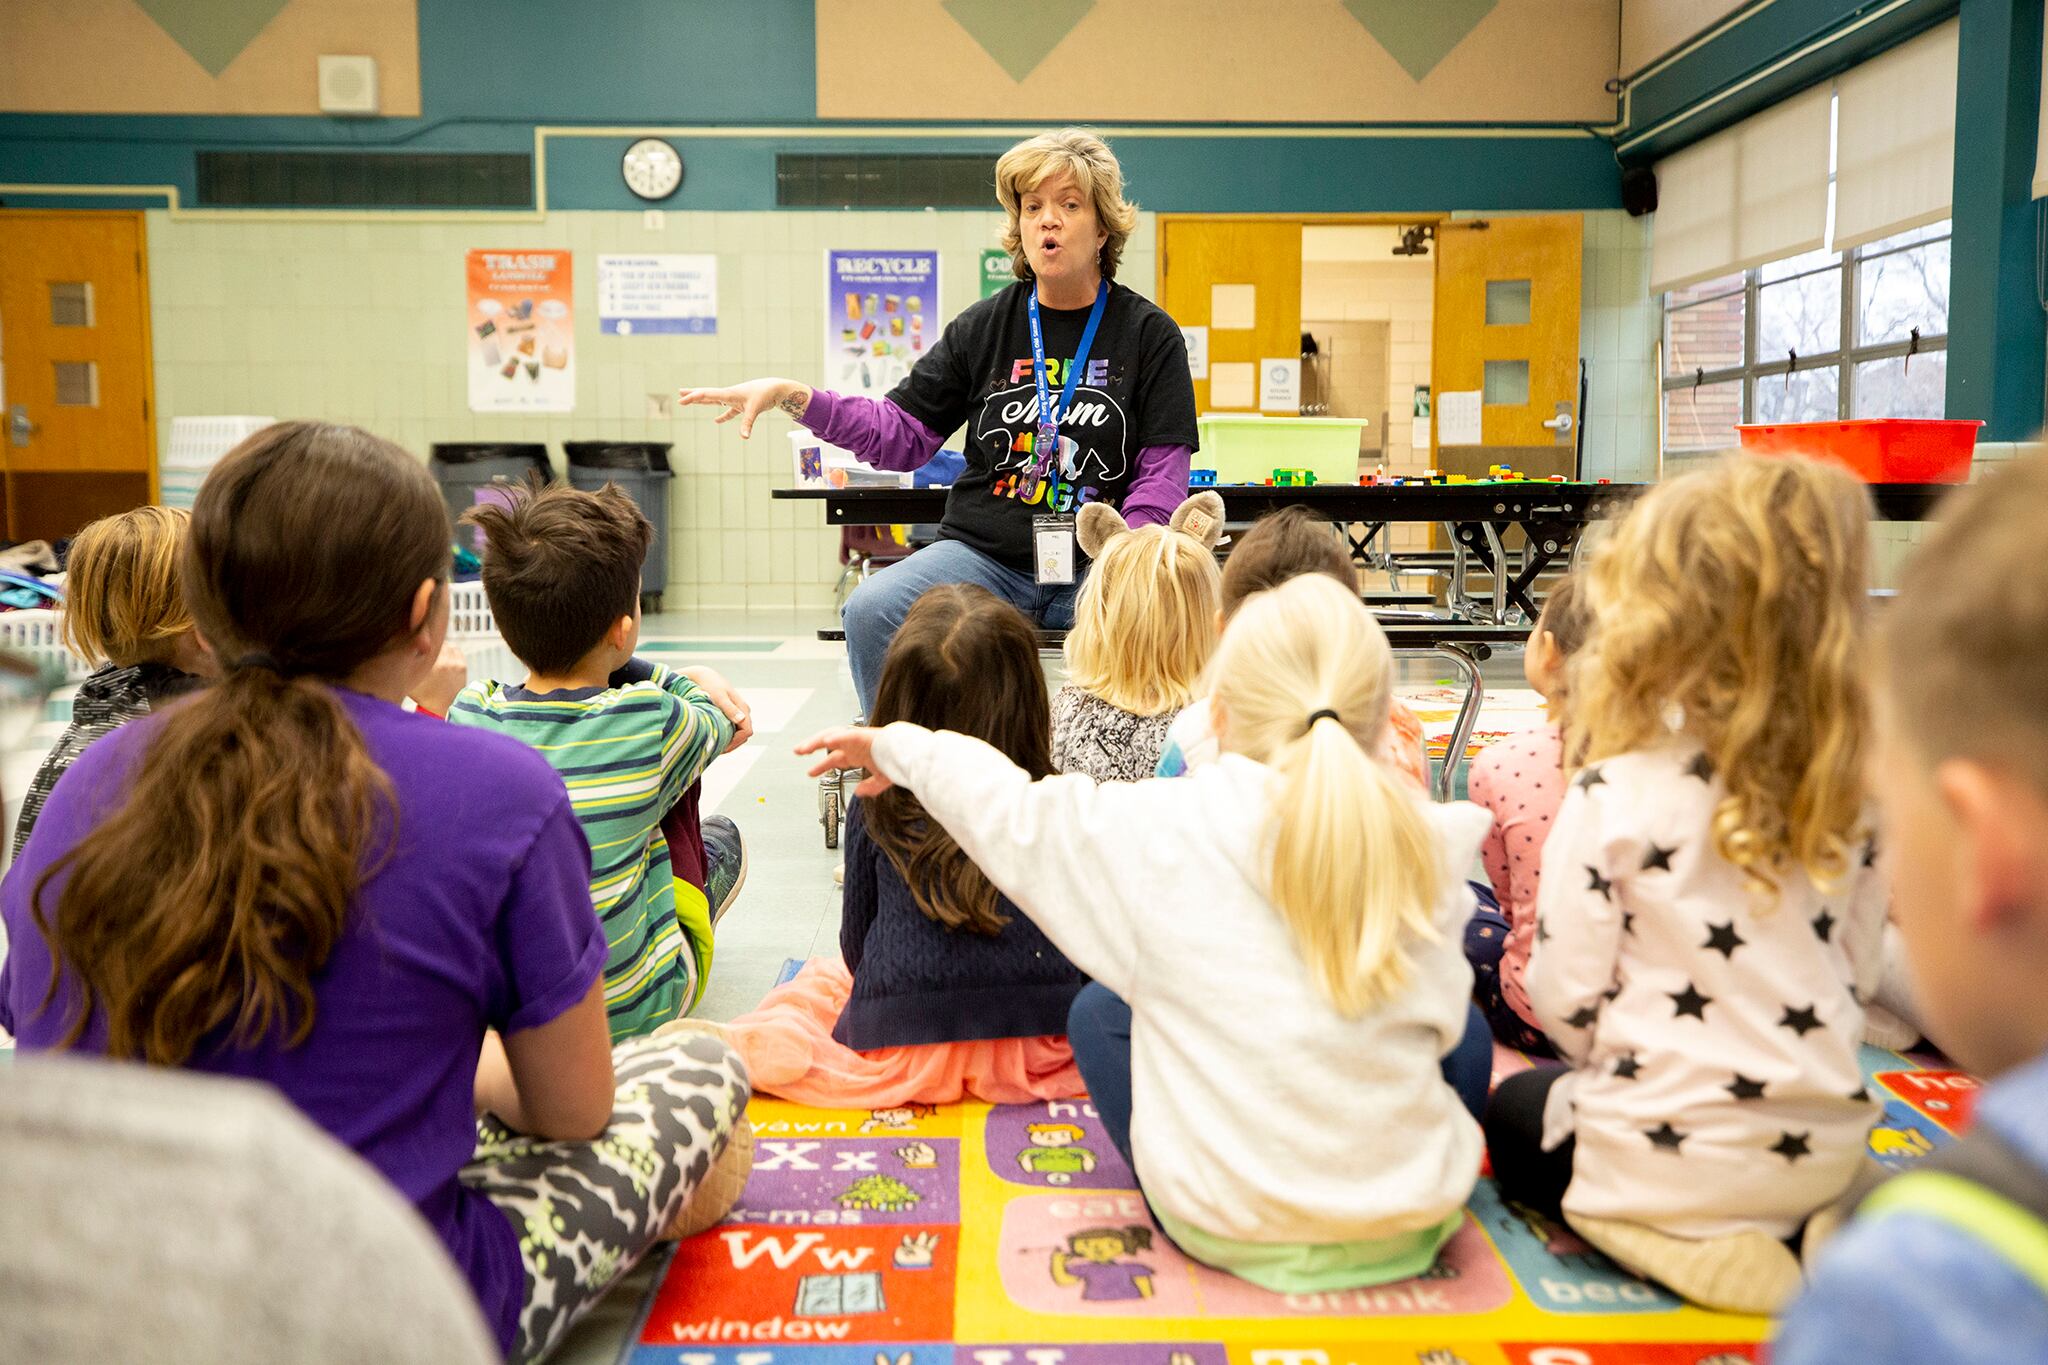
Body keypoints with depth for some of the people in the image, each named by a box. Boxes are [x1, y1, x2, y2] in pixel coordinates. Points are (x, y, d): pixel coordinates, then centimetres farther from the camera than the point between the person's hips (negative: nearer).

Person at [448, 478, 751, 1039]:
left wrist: (671, 680, 16)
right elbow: (720, 723, 5)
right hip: (630, 1016, -3)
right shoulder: (657, 723, -20)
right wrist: (695, 686, 22)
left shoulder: (469, 715, -11)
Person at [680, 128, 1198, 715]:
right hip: (982, 554, 2)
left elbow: (1163, 467, 0)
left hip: (1094, 566, -2)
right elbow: (902, 434, 10)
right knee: (869, 612, -24)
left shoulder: (1150, 334, 5)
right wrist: (793, 396, -2)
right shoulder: (983, 327, 10)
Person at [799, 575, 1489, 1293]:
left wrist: (895, 746, 23)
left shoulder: (1160, 828, -13)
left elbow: (1005, 810, 4)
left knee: (1099, 1009, 21)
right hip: (1411, 1227, 2)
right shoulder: (1427, 846, -8)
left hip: (1225, 1227, -2)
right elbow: (1440, 1020, 5)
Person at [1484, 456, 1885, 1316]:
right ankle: (1799, 1231, 8)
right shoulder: (1847, 787, -4)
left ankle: (1707, 1246, 2)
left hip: (1671, 1156, -5)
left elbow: (1563, 996, -14)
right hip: (1826, 1148, 6)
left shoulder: (1616, 794, -20)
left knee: (1515, 1110, 27)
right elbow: (1855, 973, 6)